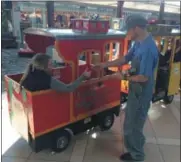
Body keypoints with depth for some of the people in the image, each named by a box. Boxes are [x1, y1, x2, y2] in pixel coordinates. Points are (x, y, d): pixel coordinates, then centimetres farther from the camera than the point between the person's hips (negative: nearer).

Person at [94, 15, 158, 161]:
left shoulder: (148, 49, -29)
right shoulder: (139, 43, 3)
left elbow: (143, 77, -27)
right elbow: (126, 59, 12)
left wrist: (124, 77, -14)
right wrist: (105, 65, 7)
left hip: (141, 92, -10)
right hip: (136, 90, 10)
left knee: (133, 124, 8)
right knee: (132, 121, 26)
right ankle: (135, 148, 50)